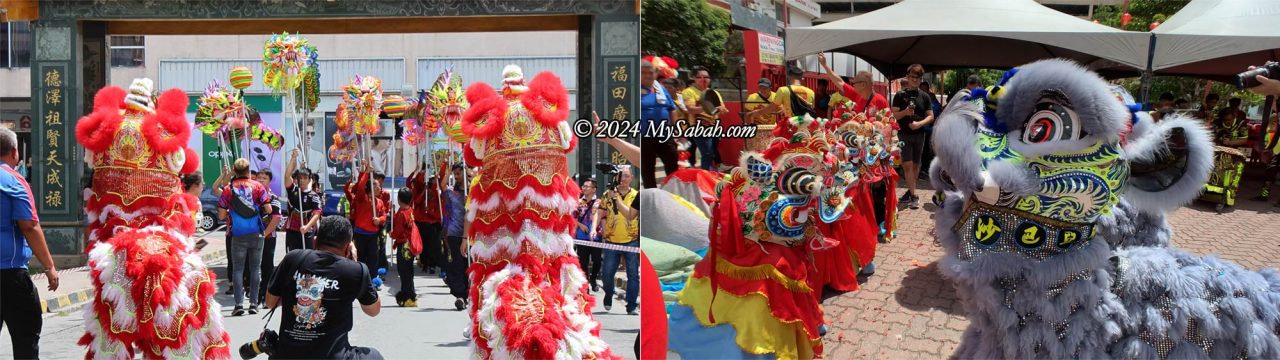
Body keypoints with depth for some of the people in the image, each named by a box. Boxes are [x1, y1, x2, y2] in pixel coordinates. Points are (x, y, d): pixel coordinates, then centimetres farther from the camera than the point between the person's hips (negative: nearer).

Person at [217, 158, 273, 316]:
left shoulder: (228, 189, 1)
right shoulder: (257, 186, 0)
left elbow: (221, 215, 0)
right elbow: (268, 209, -3)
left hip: (238, 234, 0)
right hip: (256, 233, 1)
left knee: (238, 269, 3)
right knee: (255, 268, 7)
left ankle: (239, 304, -4)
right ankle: (253, 303, 6)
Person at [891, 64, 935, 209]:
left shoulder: (924, 96, 6)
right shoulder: (900, 95, 0)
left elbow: (930, 116, 4)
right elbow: (894, 115, -2)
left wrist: (919, 123, -14)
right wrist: (905, 112, -22)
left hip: (919, 134, 3)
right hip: (904, 134, -2)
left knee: (915, 165, 9)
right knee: (907, 165, -9)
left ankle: (910, 192, 20)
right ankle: (913, 196, -8)